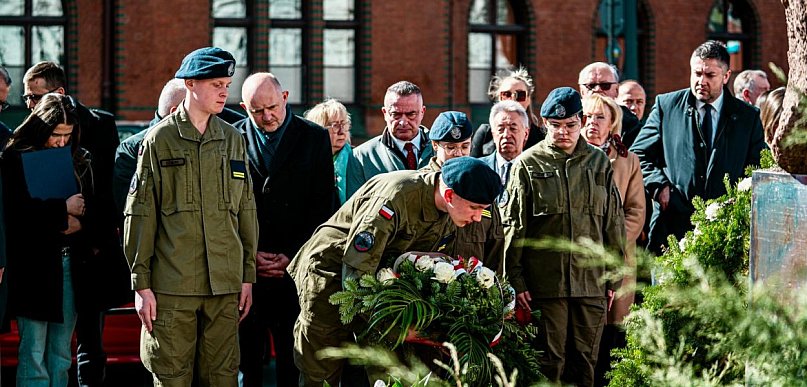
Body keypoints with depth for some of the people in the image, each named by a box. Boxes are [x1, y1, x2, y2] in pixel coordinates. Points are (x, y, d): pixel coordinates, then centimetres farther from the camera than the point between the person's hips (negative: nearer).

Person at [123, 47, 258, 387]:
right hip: (172, 285, -3)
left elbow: (246, 211, 15)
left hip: (225, 283, 3)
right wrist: (141, 283, -5)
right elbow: (139, 215, -1)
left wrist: (248, 276, 11)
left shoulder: (233, 140, 12)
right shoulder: (160, 139, 0)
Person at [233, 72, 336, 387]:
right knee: (247, 353, 2)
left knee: (293, 359, 0)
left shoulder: (315, 138, 5)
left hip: (297, 264, 0)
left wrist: (293, 255, -6)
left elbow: (323, 206, 3)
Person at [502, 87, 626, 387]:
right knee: (549, 362, 0)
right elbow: (513, 225, 0)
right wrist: (515, 280, -6)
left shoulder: (599, 163, 11)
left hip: (592, 282, 3)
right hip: (545, 281, -3)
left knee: (585, 362, 7)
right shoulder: (528, 165, 2)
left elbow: (614, 224, 14)